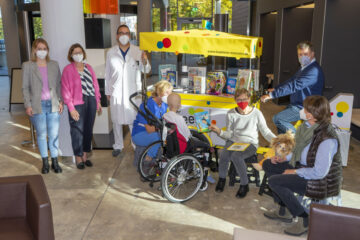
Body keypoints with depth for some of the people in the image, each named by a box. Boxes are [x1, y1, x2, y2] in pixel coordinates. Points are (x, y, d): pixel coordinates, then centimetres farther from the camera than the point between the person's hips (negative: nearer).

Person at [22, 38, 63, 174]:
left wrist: (61, 101, 2)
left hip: (53, 105, 2)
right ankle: (45, 162, 19)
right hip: (37, 106, -1)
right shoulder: (27, 66, 2)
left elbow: (59, 84, 10)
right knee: (41, 135, 7)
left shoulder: (54, 65, 8)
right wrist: (28, 105, -5)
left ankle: (55, 161, 16)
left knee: (54, 135, 3)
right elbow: (25, 87, 1)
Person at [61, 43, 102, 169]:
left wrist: (98, 101, 11)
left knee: (88, 130, 10)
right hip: (77, 104, -5)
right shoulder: (68, 70, -3)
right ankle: (78, 158, 13)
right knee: (78, 131, -1)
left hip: (90, 102, 5)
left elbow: (95, 84, 15)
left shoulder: (88, 67, 12)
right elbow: (65, 90, -6)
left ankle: (85, 155, 24)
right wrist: (71, 108, -11)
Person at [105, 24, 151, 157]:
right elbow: (107, 73, 7)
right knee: (116, 120, 10)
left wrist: (145, 61, -27)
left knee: (133, 120, 0)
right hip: (116, 92, 1)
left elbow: (146, 70, -3)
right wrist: (107, 91, 7)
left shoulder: (137, 51, 1)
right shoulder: (111, 52, 3)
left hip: (132, 91, -1)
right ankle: (118, 145, 25)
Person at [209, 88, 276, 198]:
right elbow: (229, 134, -1)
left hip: (250, 143, -2)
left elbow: (266, 132, -1)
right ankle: (222, 178, 2)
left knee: (236, 156, -33)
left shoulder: (256, 113, -6)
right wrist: (219, 131, -20)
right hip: (233, 141, 2)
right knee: (224, 155, -29)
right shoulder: (231, 114, -1)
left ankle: (244, 184, -10)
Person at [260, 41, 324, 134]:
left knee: (277, 119, -18)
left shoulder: (314, 70, -22)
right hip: (296, 105, 10)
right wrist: (275, 89, 14)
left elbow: (295, 86, -30)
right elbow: (291, 81, 24)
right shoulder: (304, 67, 13)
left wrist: (272, 95, -32)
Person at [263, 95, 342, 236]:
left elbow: (319, 172, -29)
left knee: (274, 181, -20)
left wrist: (295, 172, -19)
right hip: (304, 168, 10)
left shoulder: (327, 140, -29)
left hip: (320, 182, -10)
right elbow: (299, 149, 15)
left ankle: (305, 219, -4)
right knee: (268, 165, 7)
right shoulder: (308, 126, -2)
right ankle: (283, 211, 18)